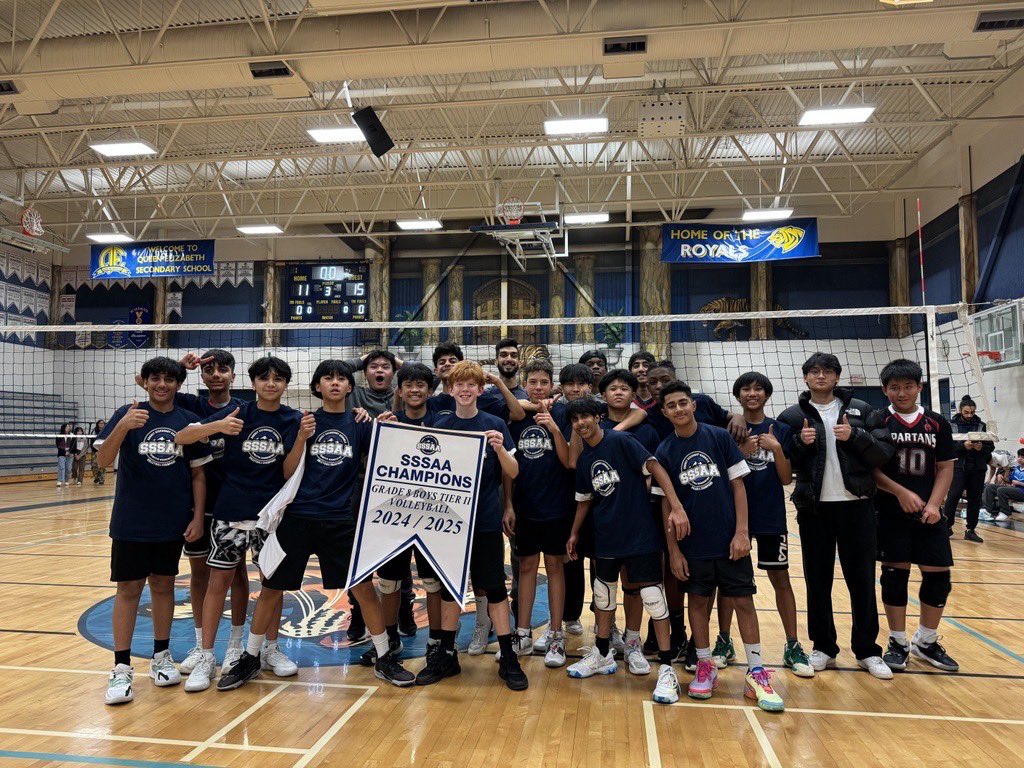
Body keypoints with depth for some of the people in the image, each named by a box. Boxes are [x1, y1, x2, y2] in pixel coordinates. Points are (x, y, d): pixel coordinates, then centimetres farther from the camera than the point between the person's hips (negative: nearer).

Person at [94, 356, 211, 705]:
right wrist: (122, 427, -32)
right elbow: (103, 460, -14)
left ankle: (161, 656, 26)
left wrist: (198, 517, -2)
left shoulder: (188, 421, 2)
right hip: (131, 522, -2)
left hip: (173, 522, 2)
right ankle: (121, 668, 12)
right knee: (128, 589, 2)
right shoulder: (127, 414, -3)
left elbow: (198, 473, 5)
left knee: (163, 585, 12)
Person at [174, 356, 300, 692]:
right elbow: (181, 437, -12)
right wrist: (217, 426, -30)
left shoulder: (293, 420, 0)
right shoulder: (237, 412, -4)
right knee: (219, 581, 3)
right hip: (231, 511, -1)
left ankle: (270, 649, 28)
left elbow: (290, 472, 1)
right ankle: (207, 657, 18)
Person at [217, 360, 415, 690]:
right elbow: (288, 474, -2)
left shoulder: (359, 424, 4)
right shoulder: (305, 421, 2)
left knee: (364, 587, -1)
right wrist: (303, 437, -16)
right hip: (297, 517, 0)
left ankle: (385, 659, 15)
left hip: (340, 520, 0)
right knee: (272, 587, 7)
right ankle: (250, 659, 28)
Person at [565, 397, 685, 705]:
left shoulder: (621, 441, -12)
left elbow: (655, 468, -18)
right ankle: (603, 655, 36)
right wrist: (574, 534, 19)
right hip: (606, 536, 7)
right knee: (603, 592, 17)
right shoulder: (583, 460, 7)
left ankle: (667, 669, 5)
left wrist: (676, 507, -26)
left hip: (640, 532, -7)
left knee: (652, 594, -6)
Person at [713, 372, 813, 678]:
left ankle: (793, 647, 18)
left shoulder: (780, 431, 3)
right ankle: (724, 642, 20)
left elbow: (786, 479, 1)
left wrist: (776, 449, -13)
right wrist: (741, 451, -16)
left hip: (771, 516, 1)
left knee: (781, 579, 6)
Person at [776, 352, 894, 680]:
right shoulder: (791, 416, 4)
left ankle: (868, 651, 20)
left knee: (862, 581, 7)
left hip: (856, 505, 0)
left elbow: (883, 454, -1)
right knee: (818, 582, 8)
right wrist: (800, 442, -14)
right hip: (814, 508, 0)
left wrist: (855, 436, -16)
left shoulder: (860, 410, 5)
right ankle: (823, 648, 21)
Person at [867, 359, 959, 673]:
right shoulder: (877, 422, -2)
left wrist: (933, 504, -7)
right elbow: (871, 468, -6)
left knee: (938, 576, 4)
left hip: (928, 514, 3)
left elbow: (945, 469, 6)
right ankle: (898, 643, 18)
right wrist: (901, 492, -17)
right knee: (895, 575, 3)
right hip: (890, 514, -3)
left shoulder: (937, 424, 6)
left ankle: (926, 642, 24)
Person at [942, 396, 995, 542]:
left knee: (975, 499, 5)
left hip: (978, 468, 3)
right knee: (954, 495, -12)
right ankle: (947, 526, 1)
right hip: (958, 466, -3)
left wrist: (981, 447, -15)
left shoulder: (981, 425, 8)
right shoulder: (952, 424, 0)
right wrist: (963, 445, -22)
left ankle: (971, 530, 14)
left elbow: (991, 446, 7)